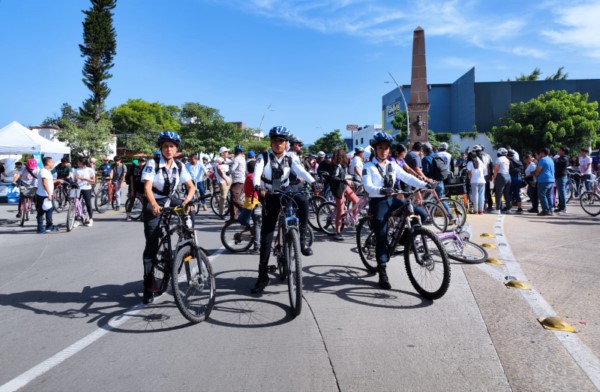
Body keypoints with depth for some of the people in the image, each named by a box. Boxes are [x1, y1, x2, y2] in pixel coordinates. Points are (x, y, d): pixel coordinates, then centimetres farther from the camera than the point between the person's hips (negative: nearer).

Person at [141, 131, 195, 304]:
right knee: (151, 246, -7)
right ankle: (148, 288, 0)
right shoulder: (152, 164, -17)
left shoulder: (180, 166, -5)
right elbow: (147, 187, -26)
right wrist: (154, 204, -45)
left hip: (170, 201, 5)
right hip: (153, 205, -5)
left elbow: (191, 186, -7)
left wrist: (188, 199, -29)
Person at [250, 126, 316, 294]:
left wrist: (313, 182, -39)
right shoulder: (263, 157, -7)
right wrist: (258, 187, -45)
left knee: (303, 201, -34)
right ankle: (263, 276, 9)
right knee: (266, 238, -3)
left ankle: (302, 239, -18)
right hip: (270, 197, -1)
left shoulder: (290, 158, -2)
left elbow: (301, 171, -19)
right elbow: (257, 174, -24)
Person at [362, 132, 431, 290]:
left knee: (421, 214, -12)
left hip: (392, 200, 5)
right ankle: (382, 273, 2)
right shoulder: (369, 167, -5)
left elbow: (407, 177, 4)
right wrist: (381, 190, -39)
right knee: (381, 236, -8)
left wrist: (425, 184, -9)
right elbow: (368, 186, -19)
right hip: (378, 203, -5)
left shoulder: (392, 165, 11)